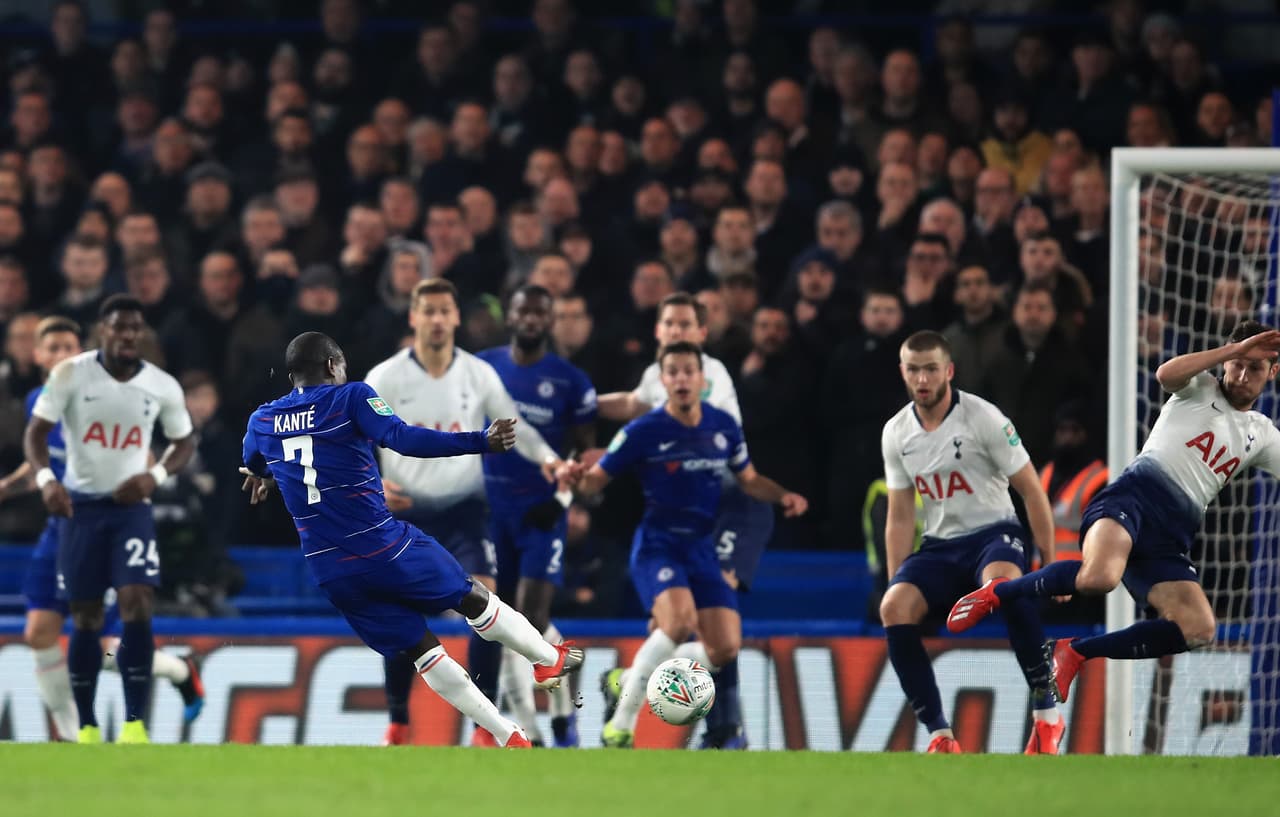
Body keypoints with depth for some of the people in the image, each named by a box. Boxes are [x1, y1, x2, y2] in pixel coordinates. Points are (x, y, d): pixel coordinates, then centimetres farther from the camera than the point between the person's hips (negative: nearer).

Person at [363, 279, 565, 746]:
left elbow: (514, 426, 5)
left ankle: (485, 726, -10)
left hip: (463, 509, 0)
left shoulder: (479, 374, 0)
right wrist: (372, 483, -18)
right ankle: (398, 724, 19)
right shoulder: (384, 378, -4)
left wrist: (546, 457, -14)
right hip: (405, 511, 0)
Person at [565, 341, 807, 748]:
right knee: (680, 622, -31)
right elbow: (596, 480, -3)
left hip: (703, 547, 5)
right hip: (658, 543, -5)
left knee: (724, 648, -5)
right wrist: (575, 476, -27)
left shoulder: (724, 426, 4)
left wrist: (783, 496, -1)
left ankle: (633, 680, 18)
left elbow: (749, 479, 18)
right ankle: (622, 722, -18)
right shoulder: (643, 432, -9)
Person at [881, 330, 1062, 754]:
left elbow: (1032, 492, -6)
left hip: (994, 532, -5)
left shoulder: (982, 417, -10)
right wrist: (895, 582, 6)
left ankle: (1047, 715, -31)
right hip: (940, 544, 5)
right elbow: (900, 518, 13)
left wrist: (1050, 563, -8)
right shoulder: (895, 433, 5)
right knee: (894, 607, -25)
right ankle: (941, 736, -18)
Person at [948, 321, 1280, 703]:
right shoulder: (1201, 388, 11)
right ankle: (997, 593, -11)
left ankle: (1076, 653, -3)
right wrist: (1234, 350, -9)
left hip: (1170, 540, 5)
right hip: (1136, 494, -5)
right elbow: (1166, 374, -12)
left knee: (1199, 629, -19)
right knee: (1098, 576, -38)